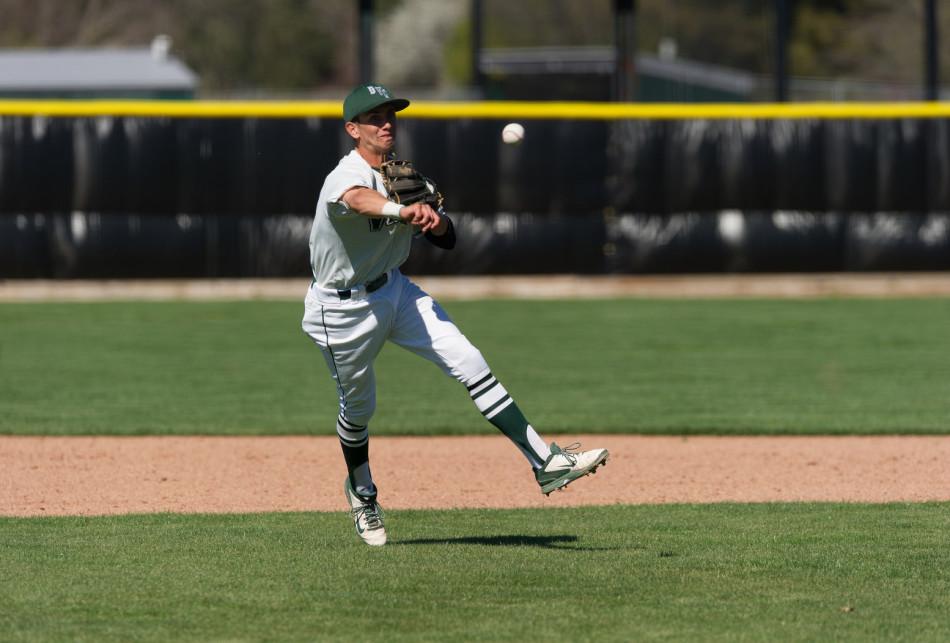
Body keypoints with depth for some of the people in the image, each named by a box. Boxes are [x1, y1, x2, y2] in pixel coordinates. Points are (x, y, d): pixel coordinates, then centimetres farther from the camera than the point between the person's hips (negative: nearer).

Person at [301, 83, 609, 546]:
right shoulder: (344, 178, -26)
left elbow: (447, 239, 0)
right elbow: (358, 199, -52)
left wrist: (433, 218, -24)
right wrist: (402, 211, -74)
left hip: (394, 290, 6)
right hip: (343, 308, -6)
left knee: (468, 362, -10)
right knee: (358, 405, 11)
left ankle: (545, 462, -15)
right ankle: (361, 491, 41)